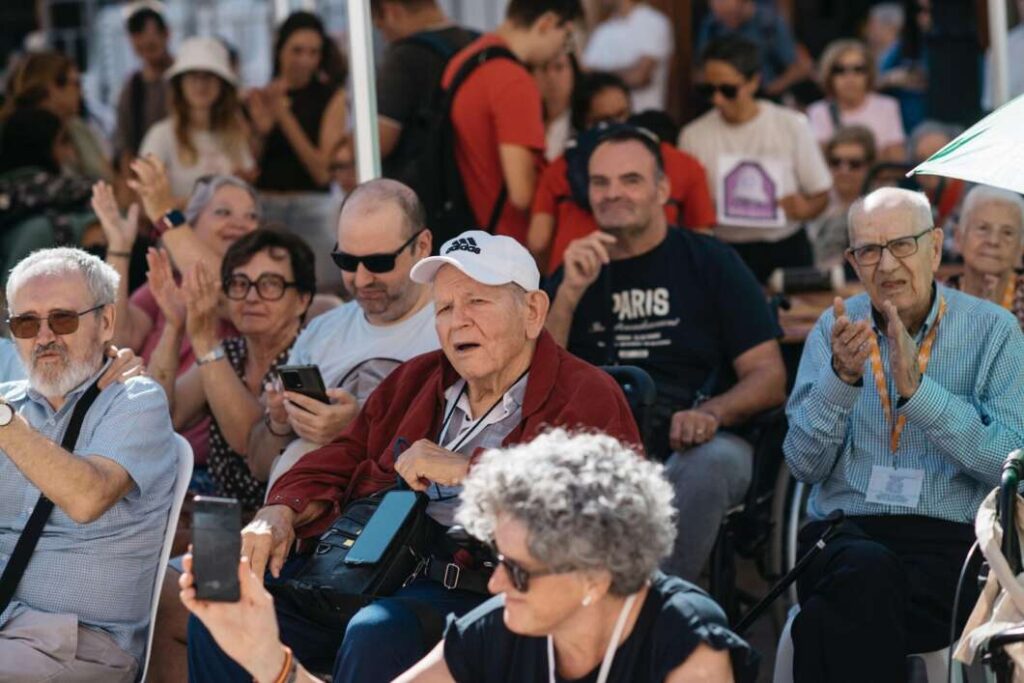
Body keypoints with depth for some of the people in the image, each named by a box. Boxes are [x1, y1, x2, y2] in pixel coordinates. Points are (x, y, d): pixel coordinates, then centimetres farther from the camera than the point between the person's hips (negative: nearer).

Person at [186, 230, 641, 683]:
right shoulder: (416, 379, 23)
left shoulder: (587, 399, -1)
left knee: (375, 634, -35)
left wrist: (467, 469, -15)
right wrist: (281, 513, 4)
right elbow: (342, 459, 27)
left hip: (478, 590, -7)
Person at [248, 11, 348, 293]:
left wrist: (285, 117, -12)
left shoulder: (330, 97, 2)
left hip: (311, 208, -2)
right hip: (263, 206, 2)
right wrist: (260, 129, -9)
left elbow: (323, 171, -7)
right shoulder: (260, 98, 9)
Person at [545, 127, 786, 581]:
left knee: (714, 460, -37)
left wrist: (712, 414, -16)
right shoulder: (577, 271, 19)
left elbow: (769, 377, 5)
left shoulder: (710, 263, 12)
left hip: (691, 445, -1)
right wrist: (569, 293, -2)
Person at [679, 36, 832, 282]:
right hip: (724, 251, -1)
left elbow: (821, 194, 6)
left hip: (786, 252, 1)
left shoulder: (791, 126, 1)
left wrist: (804, 209, -16)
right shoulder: (693, 136, 1)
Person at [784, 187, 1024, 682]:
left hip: (951, 541, -2)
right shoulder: (835, 329, 12)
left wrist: (917, 388, -15)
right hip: (842, 535, 2)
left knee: (832, 619, -33)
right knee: (867, 570, -36)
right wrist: (841, 376, -13)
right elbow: (804, 465, 3)